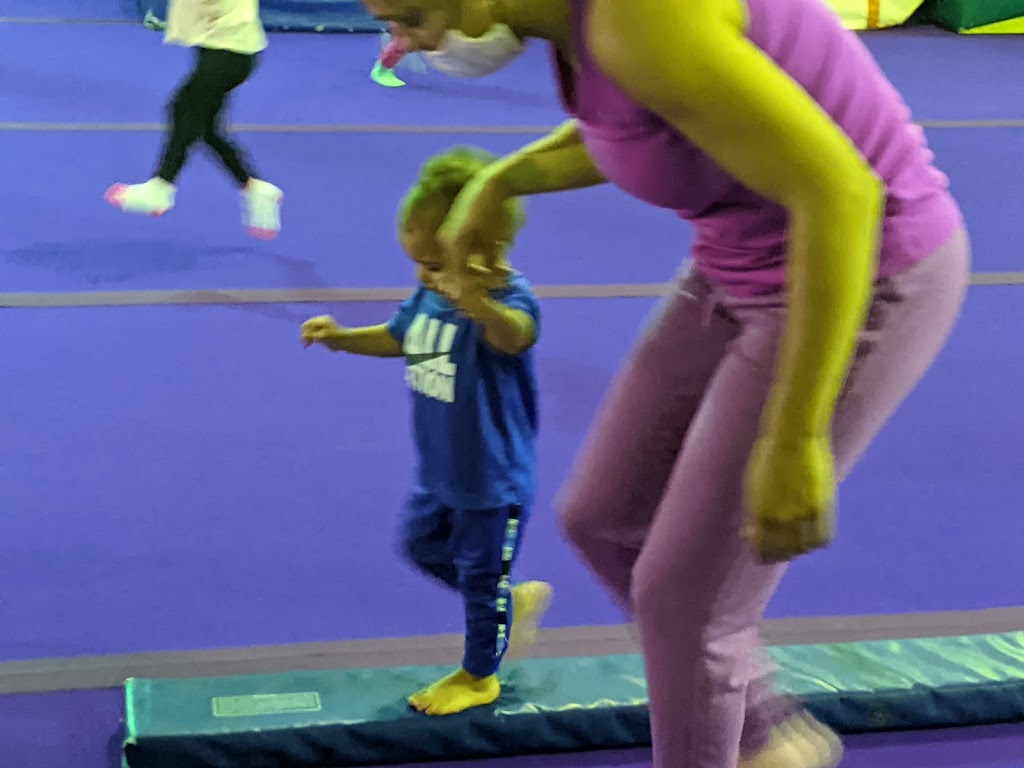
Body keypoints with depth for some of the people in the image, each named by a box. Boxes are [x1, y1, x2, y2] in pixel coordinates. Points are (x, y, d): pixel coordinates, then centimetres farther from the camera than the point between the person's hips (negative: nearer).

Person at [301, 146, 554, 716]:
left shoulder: (512, 300, -29)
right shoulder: (429, 297, -5)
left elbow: (514, 334, -54)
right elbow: (396, 337, 14)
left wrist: (480, 306, -75)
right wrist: (342, 337, -1)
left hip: (494, 479, -8)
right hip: (440, 471, 8)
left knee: (483, 578, 10)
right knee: (423, 546, 26)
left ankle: (478, 676, 33)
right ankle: (516, 601, 44)